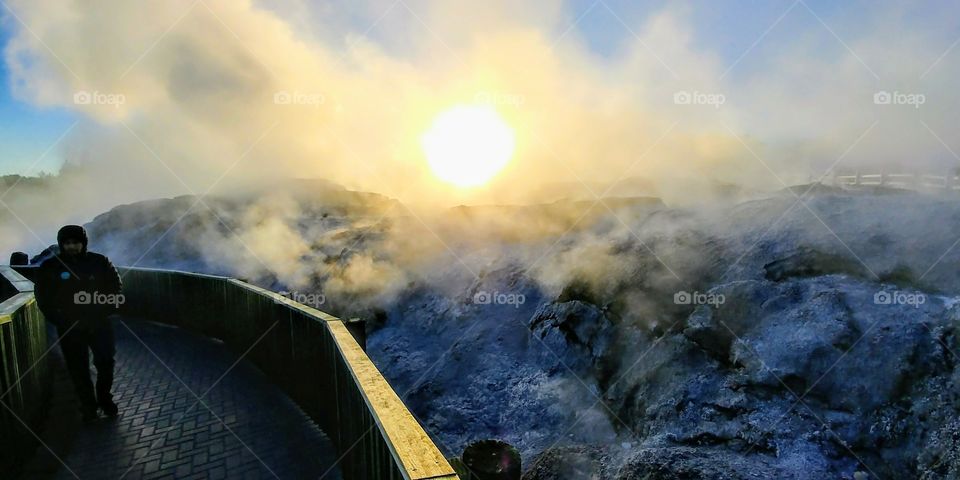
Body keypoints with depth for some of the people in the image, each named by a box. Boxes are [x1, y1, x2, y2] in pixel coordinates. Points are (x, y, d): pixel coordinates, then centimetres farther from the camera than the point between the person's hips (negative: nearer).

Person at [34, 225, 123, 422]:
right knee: (78, 369, 6)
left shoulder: (99, 262, -2)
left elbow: (116, 287, 7)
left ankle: (105, 398, 25)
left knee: (106, 363, 5)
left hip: (99, 323, 0)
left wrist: (108, 310, -3)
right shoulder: (50, 267, -3)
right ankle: (88, 406, 20)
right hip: (69, 328, 0)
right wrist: (57, 319, -4)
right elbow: (42, 297, 4)